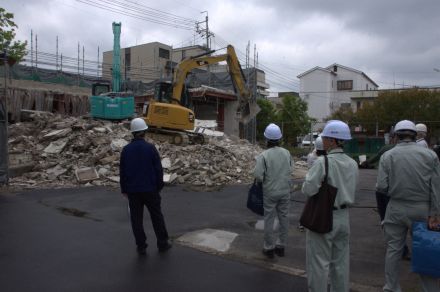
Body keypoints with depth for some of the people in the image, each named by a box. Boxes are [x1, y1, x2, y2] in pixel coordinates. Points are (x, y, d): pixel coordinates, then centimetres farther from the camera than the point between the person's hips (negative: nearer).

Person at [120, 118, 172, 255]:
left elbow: (122, 171, 3)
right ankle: (162, 243, 20)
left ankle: (141, 246, 14)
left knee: (136, 218, 10)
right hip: (150, 189, -1)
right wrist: (159, 186, 5)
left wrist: (124, 189, 12)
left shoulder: (126, 149, -1)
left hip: (132, 190, 2)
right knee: (156, 216, 12)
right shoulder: (150, 148, -9)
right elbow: (158, 169, -7)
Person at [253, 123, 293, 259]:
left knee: (269, 219, 8)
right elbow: (291, 170, 2)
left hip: (270, 192, -3)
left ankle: (269, 248, 18)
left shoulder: (264, 155, -17)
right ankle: (281, 247, 24)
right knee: (283, 218, 14)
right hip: (285, 191, 4)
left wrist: (264, 179, 0)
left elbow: (257, 174, -20)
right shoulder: (287, 153, -4)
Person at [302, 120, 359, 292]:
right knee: (341, 261, 18)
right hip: (343, 216, 7)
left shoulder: (323, 162, -20)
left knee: (319, 262, 6)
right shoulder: (352, 164, 2)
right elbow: (352, 191, 9)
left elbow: (308, 189, -20)